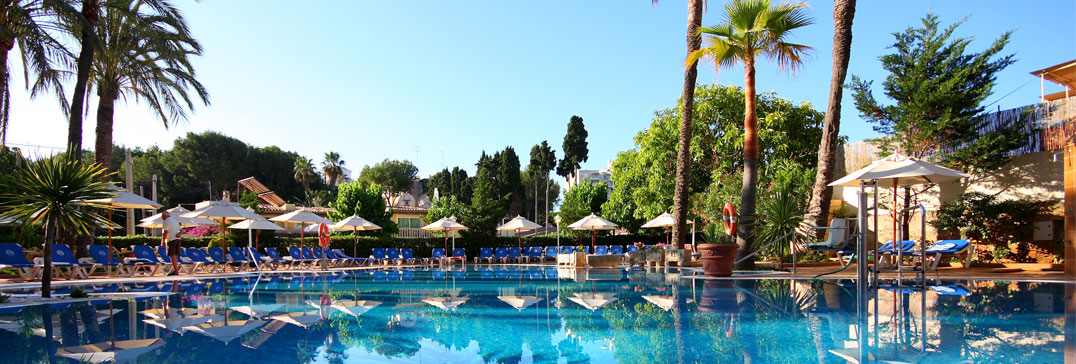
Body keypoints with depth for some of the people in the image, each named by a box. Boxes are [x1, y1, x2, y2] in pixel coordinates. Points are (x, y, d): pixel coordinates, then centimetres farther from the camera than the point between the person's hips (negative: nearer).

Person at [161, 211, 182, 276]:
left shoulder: (166, 221, -8)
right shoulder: (175, 220, 19)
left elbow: (165, 232, -16)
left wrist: (163, 242, -12)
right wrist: (178, 234, -2)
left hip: (171, 239, -8)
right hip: (177, 239, 8)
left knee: (172, 255, -10)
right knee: (175, 255, 11)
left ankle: (176, 271, -16)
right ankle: (175, 270, 12)